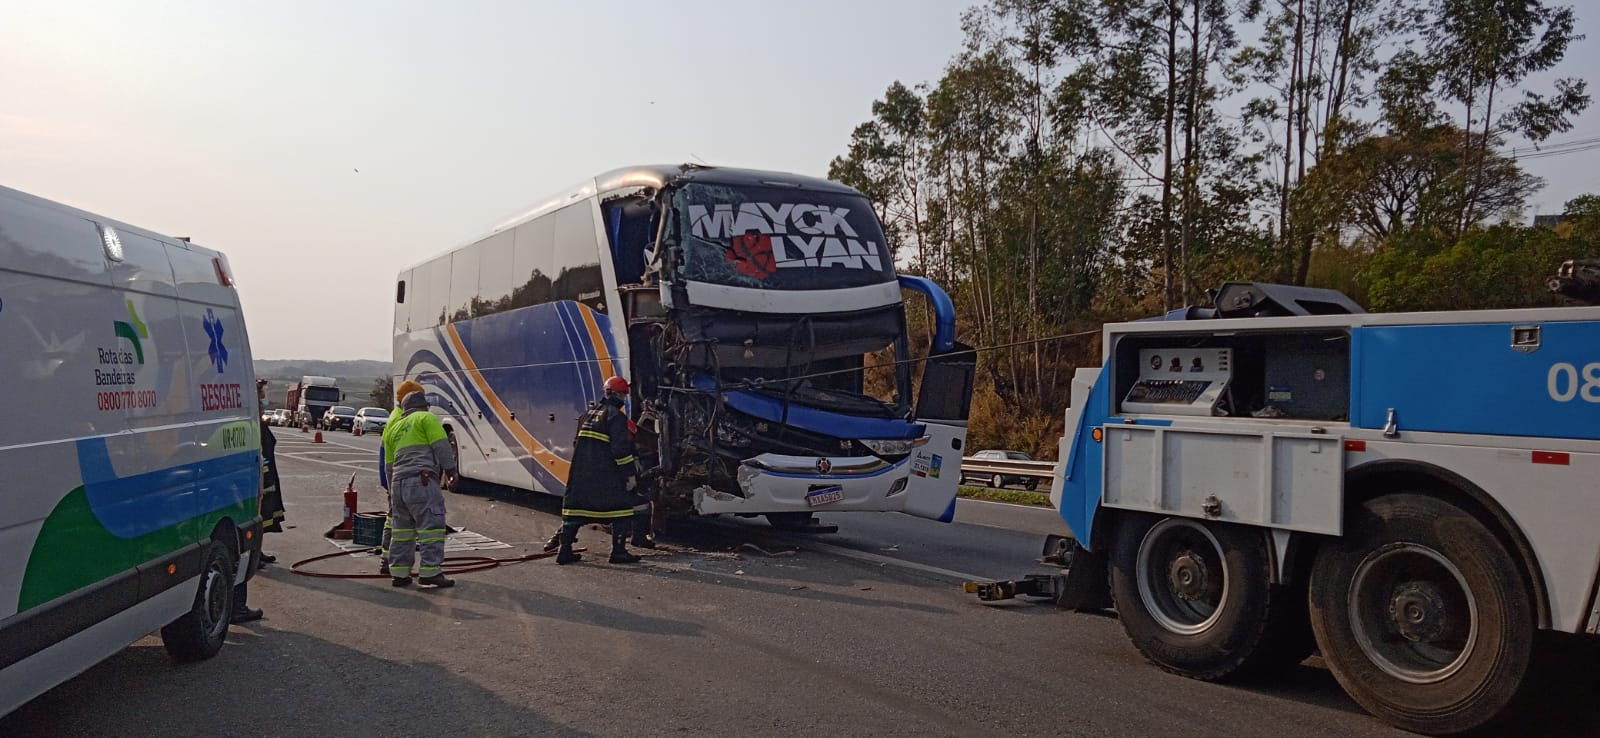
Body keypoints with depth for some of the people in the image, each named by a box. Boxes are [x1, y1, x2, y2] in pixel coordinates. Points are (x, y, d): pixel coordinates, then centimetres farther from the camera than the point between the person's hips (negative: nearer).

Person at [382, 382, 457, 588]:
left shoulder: (394, 428, 26)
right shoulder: (426, 418, 5)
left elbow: (388, 465, 28)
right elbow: (441, 446, -8)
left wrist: (392, 490, 33)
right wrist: (450, 468, -1)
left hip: (399, 482, 8)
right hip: (422, 480, -8)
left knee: (401, 529, 14)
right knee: (431, 526, -8)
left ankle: (399, 572, 15)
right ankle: (430, 572, -13)